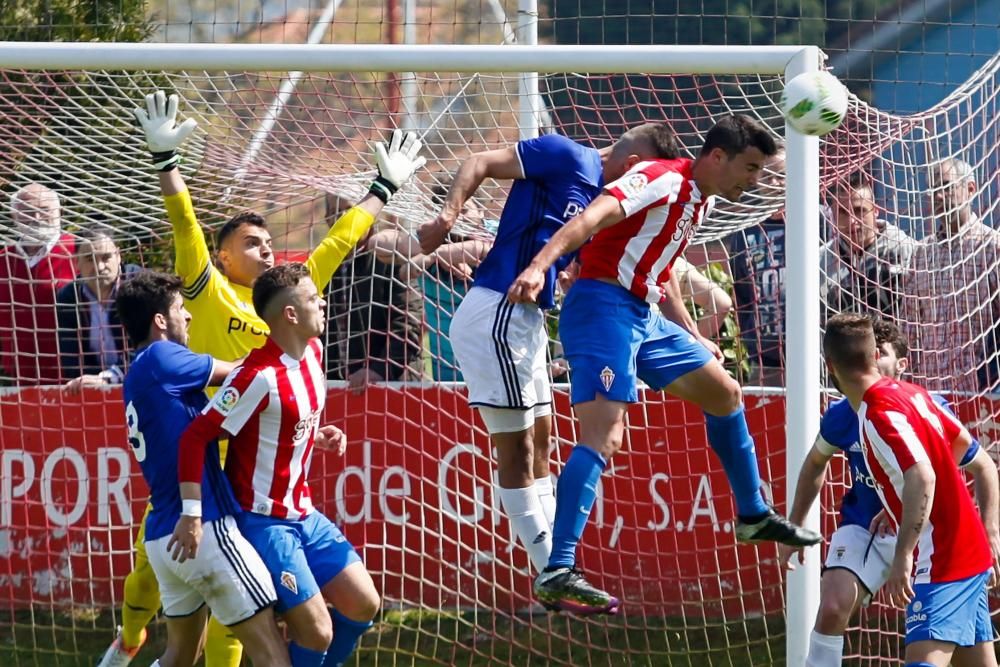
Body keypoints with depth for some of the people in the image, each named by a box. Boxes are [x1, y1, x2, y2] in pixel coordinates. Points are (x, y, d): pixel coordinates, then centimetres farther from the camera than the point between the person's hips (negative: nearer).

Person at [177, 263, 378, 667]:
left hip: (304, 516, 9)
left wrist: (318, 435, 6)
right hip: (263, 523, -9)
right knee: (317, 633, -11)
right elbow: (195, 437, -24)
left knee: (363, 604, 7)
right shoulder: (260, 376, -23)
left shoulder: (313, 352, 4)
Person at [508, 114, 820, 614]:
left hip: (645, 317, 10)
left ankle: (753, 516, 40)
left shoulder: (699, 201, 17)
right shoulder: (664, 180, -14)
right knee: (604, 436, -21)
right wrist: (538, 267, -43)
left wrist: (693, 339, 32)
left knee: (723, 393, 22)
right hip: (604, 306, -10)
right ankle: (556, 575, -28)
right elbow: (592, 218, -29)